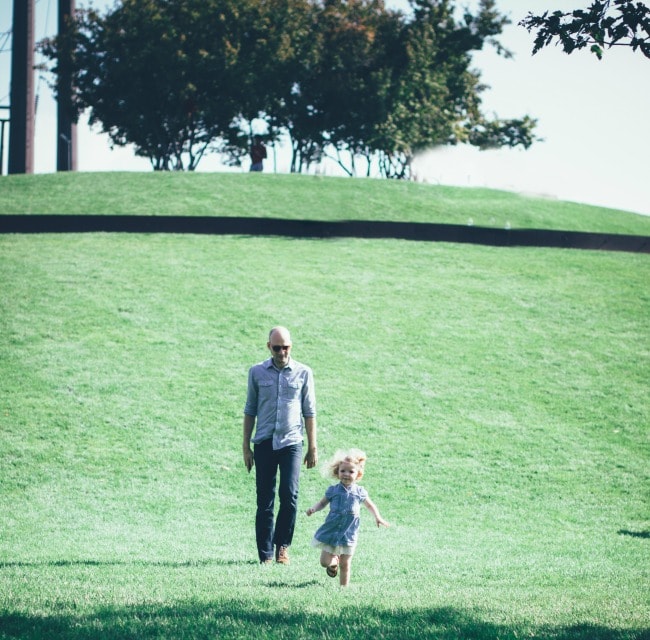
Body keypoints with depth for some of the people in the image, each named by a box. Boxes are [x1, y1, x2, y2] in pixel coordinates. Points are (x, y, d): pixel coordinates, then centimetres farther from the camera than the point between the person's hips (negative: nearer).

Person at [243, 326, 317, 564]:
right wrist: (246, 446, 8)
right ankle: (265, 555, 6)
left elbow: (309, 412, 8)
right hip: (264, 443, 1)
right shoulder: (257, 372, 6)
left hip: (291, 442, -1)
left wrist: (312, 447, 5)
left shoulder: (303, 373, 5)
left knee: (289, 495, -13)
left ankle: (282, 545, 4)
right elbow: (250, 410, 11)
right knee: (264, 501, 1)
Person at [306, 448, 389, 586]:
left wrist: (378, 518, 0)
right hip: (330, 532, 0)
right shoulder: (333, 490, -4)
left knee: (345, 565, 4)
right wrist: (313, 509, -14)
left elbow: (370, 505, 13)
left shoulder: (360, 492, -2)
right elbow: (323, 503, 6)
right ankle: (334, 561, 35)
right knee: (324, 562, 2)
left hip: (348, 534, 0)